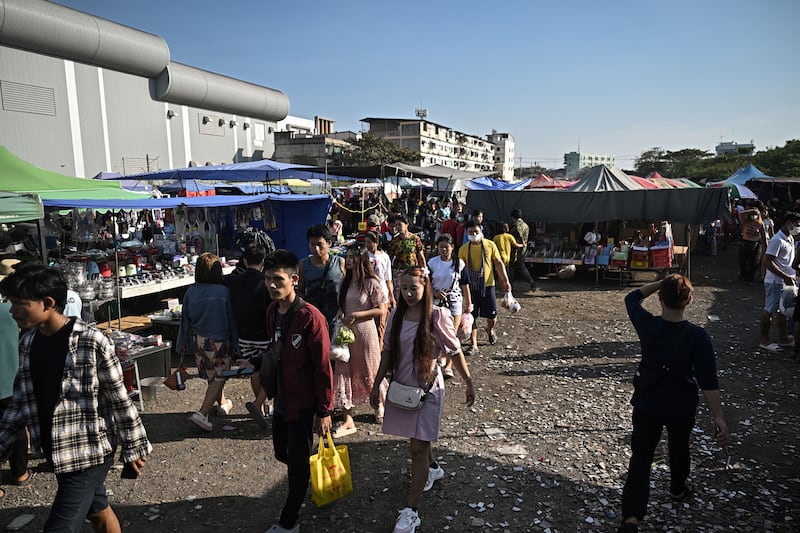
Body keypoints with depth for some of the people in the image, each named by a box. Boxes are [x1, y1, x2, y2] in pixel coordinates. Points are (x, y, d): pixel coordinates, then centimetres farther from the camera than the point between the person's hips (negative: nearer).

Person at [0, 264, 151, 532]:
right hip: (58, 452, 7)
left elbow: (119, 400, -13)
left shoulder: (91, 342, -20)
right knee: (97, 510, 22)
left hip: (90, 452, -6)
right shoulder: (27, 341, 1)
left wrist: (133, 448, -8)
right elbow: (21, 400, 11)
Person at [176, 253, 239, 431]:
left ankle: (223, 403, 41)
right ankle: (202, 413, -6)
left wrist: (183, 345, 13)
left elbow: (185, 320, 1)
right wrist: (235, 344, 1)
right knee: (218, 378, 6)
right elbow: (231, 319, -9)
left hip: (198, 339, 5)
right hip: (219, 341, -5)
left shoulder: (190, 292, -6)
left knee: (211, 376, 21)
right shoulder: (224, 292, -15)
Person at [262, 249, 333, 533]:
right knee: (282, 452, 22)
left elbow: (323, 367, -20)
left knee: (297, 461, 7)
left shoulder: (310, 317, -24)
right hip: (280, 398, 8)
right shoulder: (272, 311, 0)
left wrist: (325, 410, -16)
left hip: (302, 401, -7)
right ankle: (308, 479, 50)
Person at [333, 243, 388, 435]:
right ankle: (348, 421, 6)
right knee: (343, 372, -1)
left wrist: (356, 315, -18)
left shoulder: (371, 283, -11)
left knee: (370, 371, 10)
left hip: (365, 331, -5)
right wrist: (340, 316, -2)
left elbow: (381, 310, -12)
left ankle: (380, 405, 39)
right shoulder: (344, 282, 7)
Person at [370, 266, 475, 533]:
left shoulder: (438, 316, -13)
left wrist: (469, 383, -3)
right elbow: (387, 352, 6)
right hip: (401, 387, 5)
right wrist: (377, 384, 7)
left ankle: (411, 511, 4)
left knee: (418, 448, -4)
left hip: (427, 388, -5)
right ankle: (433, 468, 51)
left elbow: (455, 351, -6)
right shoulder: (396, 315, -1)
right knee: (418, 438, 22)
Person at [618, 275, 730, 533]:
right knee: (679, 448, 27)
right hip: (681, 408, 0)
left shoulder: (647, 325, -16)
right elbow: (708, 380, -20)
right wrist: (718, 416, -15)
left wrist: (662, 283, -1)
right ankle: (678, 489, 53)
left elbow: (632, 298, 4)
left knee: (641, 456, 3)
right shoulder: (698, 336, -20)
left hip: (647, 405, 0)